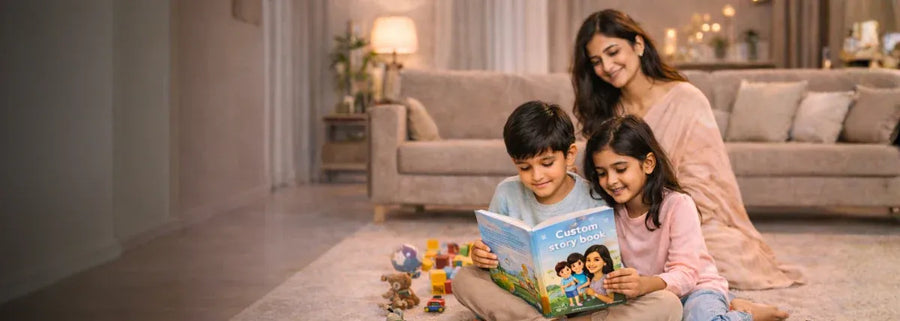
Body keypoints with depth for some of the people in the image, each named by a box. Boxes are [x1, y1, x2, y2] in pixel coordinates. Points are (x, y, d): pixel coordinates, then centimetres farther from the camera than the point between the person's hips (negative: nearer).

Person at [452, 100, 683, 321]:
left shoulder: (595, 201, -9)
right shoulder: (507, 194, -2)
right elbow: (494, 254, 9)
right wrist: (481, 257, -16)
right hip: (526, 301, 1)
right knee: (464, 278, -20)